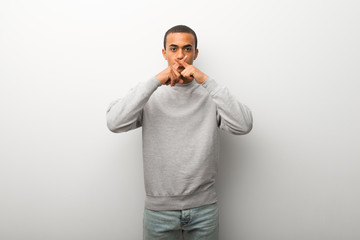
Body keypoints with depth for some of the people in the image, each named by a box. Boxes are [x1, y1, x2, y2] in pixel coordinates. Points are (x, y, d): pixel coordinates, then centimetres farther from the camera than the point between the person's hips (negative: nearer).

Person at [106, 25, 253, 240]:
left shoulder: (210, 95, 0)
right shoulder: (149, 95, 0)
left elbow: (244, 126, -15)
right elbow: (114, 123, -16)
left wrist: (207, 81, -18)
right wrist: (154, 81, -19)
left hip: (204, 207, 1)